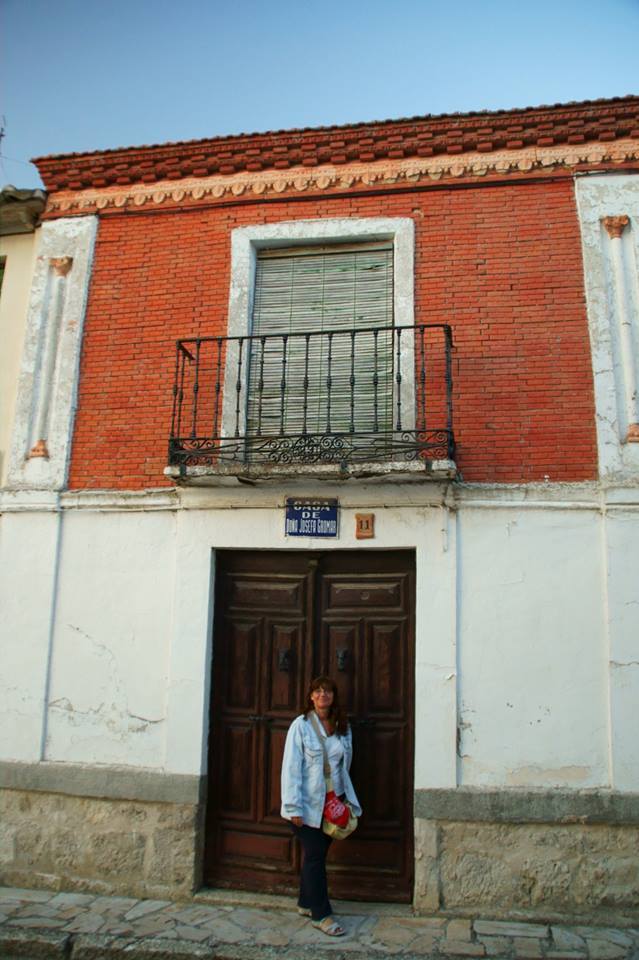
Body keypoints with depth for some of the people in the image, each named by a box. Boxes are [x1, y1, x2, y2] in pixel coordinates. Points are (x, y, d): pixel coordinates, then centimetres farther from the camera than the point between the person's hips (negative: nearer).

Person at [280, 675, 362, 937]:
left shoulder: (343, 727, 4)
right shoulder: (301, 725, -11)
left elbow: (345, 765, 13)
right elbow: (291, 766, -13)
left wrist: (347, 799, 11)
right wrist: (293, 807, -16)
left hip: (333, 802, 5)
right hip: (308, 804, -5)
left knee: (317, 854, 13)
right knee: (315, 856, -1)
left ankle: (306, 903, 30)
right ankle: (321, 914, 12)